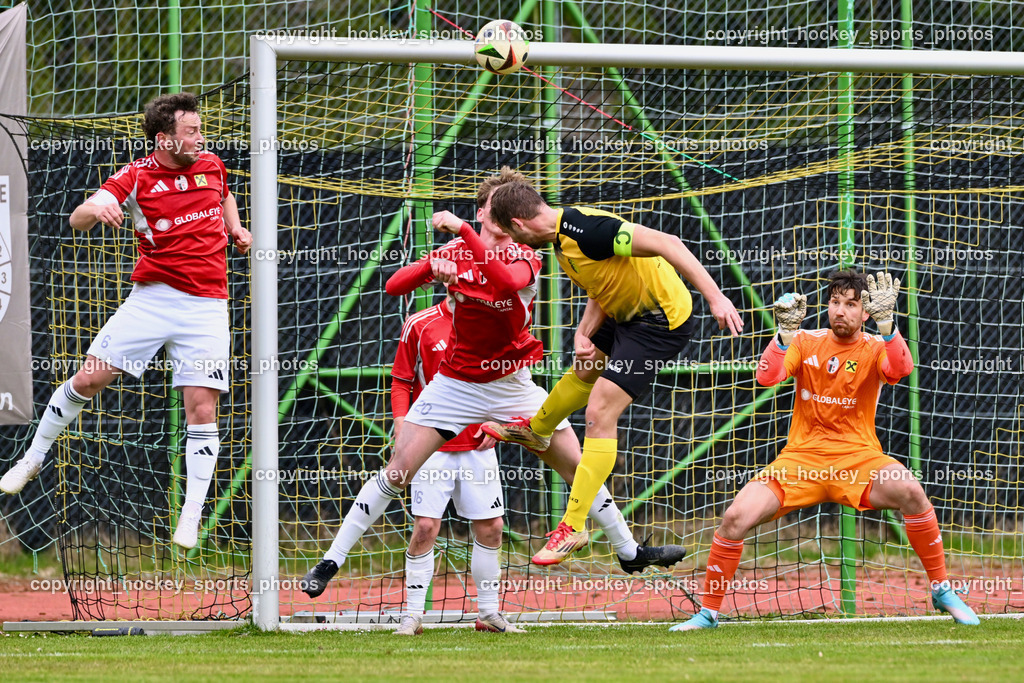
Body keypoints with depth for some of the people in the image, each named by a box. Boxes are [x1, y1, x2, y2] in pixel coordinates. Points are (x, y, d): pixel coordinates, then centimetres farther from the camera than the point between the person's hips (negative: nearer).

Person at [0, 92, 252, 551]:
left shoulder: (211, 166, 7)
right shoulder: (136, 176, -5)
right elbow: (77, 220, -15)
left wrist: (235, 227, 11)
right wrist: (95, 209, -38)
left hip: (205, 307, 1)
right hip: (150, 301, -1)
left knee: (201, 413, -8)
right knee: (87, 380, -4)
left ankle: (191, 519, -2)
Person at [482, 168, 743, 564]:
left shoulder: (584, 229, -30)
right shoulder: (561, 237, 2)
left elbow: (666, 244, -33)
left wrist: (715, 297, -36)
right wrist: (583, 334, -4)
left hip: (660, 323, -10)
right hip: (627, 313, 10)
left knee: (600, 413, -13)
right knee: (584, 370, 33)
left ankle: (573, 527, -8)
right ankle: (537, 430, 62)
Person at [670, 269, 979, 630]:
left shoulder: (875, 348, 1)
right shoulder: (807, 342, 6)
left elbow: (900, 370, -22)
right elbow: (767, 377, -9)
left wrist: (885, 320, -33)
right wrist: (786, 332, -22)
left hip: (858, 459, -2)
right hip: (801, 458, 2)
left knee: (910, 490, -32)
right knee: (736, 515, -19)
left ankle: (941, 589, -15)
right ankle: (708, 611, 1)